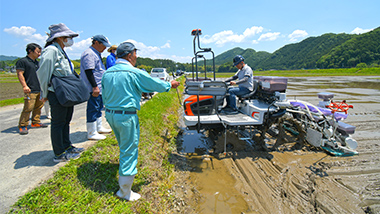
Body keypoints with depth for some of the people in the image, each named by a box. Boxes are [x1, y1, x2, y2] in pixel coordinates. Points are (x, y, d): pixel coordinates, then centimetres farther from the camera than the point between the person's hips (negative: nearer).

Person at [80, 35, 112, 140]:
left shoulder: (96, 53, 20)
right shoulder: (89, 54, -13)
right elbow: (88, 72, -22)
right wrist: (95, 87, -26)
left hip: (98, 87, 11)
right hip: (93, 88, -11)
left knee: (99, 107, 18)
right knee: (93, 108, -6)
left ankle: (99, 128, 31)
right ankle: (91, 133, 3)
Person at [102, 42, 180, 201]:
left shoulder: (107, 73, 6)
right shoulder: (134, 73, -15)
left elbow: (104, 96, 14)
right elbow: (156, 84, -7)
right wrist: (170, 85, 11)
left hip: (109, 114, 8)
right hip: (126, 116, -8)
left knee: (124, 146, 28)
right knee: (129, 150, 2)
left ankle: (125, 167, 53)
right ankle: (125, 191, 11)